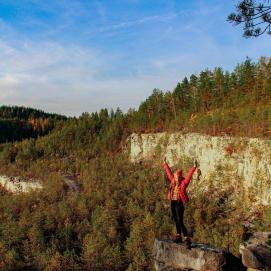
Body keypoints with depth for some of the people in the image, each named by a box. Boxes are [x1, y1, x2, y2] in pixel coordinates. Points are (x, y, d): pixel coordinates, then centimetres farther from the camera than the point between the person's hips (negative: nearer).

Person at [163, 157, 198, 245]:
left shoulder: (183, 182, -8)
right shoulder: (173, 181, 6)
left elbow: (189, 175, -19)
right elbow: (169, 172, 18)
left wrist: (194, 167, -30)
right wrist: (165, 164, 27)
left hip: (179, 203, -6)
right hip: (173, 203, 7)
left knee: (180, 221, -11)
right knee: (176, 220, 16)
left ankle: (187, 239, -9)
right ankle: (178, 236, 28)